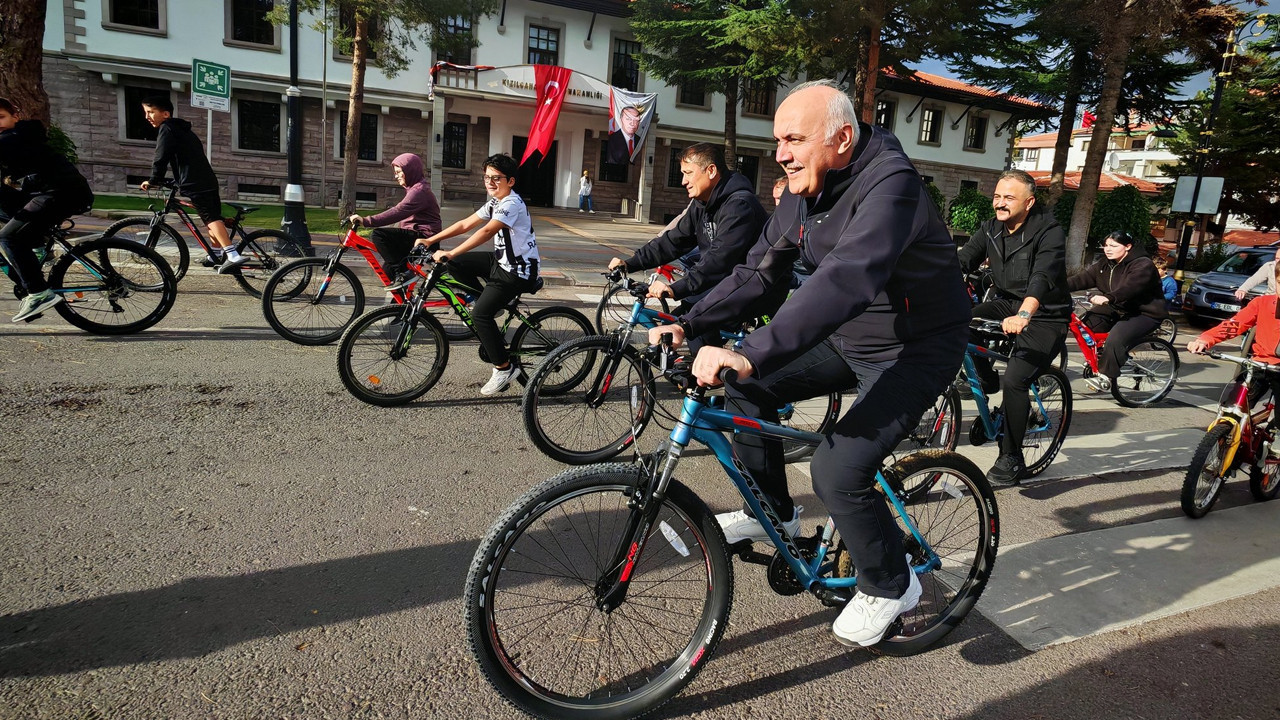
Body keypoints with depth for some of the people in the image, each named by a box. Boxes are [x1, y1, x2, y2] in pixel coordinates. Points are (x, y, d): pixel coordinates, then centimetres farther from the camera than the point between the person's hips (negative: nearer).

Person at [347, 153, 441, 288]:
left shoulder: (419, 191, -14)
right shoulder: (414, 189, 22)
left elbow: (397, 212, -27)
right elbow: (400, 214, 22)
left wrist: (367, 221, -33)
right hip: (415, 237, 11)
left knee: (378, 235, -23)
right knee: (388, 270, 16)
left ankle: (402, 272, -20)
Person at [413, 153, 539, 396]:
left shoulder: (512, 204, -20)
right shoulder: (494, 203, 10)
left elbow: (486, 232, -33)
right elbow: (465, 225, 9)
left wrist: (449, 254, -39)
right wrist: (430, 240, 1)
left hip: (518, 271, -9)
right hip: (502, 261, 9)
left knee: (480, 314, -19)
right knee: (457, 264, 3)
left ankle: (504, 368, -6)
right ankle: (489, 303, 13)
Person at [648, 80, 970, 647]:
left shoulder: (889, 184, -28)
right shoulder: (805, 191, -1)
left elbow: (847, 280, -44)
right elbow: (759, 271, 3)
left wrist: (750, 355, -52)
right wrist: (688, 325, -8)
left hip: (915, 350, -8)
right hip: (847, 339, 8)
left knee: (838, 469, -22)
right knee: (750, 386, 0)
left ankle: (890, 586, 7)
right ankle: (773, 513, 20)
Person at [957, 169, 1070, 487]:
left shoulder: (1049, 232, -18)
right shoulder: (991, 229, 0)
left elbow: (1042, 277, -34)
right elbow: (962, 261, -13)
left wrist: (1023, 315, -52)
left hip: (1045, 317, -6)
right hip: (1007, 304, 6)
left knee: (1014, 380, -23)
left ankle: (1011, 460, -7)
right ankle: (988, 383, 2)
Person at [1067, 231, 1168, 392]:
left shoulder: (1143, 265, -19)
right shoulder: (1105, 264, 6)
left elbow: (1130, 287, -37)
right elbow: (1084, 278, -7)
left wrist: (1108, 298, -53)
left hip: (1145, 314, -8)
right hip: (1117, 308, 9)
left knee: (1116, 338, -32)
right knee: (1086, 323, -10)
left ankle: (1105, 376, -23)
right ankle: (1097, 360, 6)